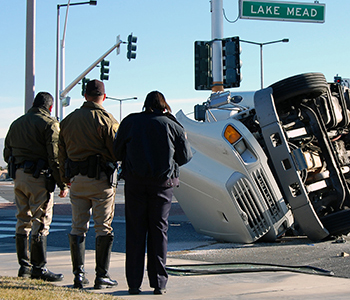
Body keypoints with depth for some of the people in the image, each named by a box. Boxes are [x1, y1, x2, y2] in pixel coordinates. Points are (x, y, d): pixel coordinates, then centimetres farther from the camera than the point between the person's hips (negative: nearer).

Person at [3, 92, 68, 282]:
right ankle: (39, 268, -3)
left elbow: (7, 154, 19)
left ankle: (24, 265, 16)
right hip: (39, 178, -7)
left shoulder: (16, 124, 17)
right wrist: (63, 184, -10)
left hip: (18, 176, 7)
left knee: (23, 221, 12)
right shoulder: (49, 124, -6)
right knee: (41, 222, -4)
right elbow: (55, 157, -13)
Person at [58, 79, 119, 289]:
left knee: (78, 228, 10)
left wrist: (65, 178, 21)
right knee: (103, 227, 1)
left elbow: (61, 152, 13)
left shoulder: (68, 120, 10)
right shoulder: (107, 120, -8)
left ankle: (79, 275, 11)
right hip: (101, 178, -5)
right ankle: (102, 276, 3)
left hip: (77, 179, 5)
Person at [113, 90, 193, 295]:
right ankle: (159, 283, 6)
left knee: (135, 232, 5)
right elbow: (186, 156, 6)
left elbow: (118, 152, 8)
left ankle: (134, 283, 5)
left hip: (135, 182, 1)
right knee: (159, 230, 6)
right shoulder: (171, 125, 2)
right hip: (163, 183, 0)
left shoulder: (130, 122, 5)